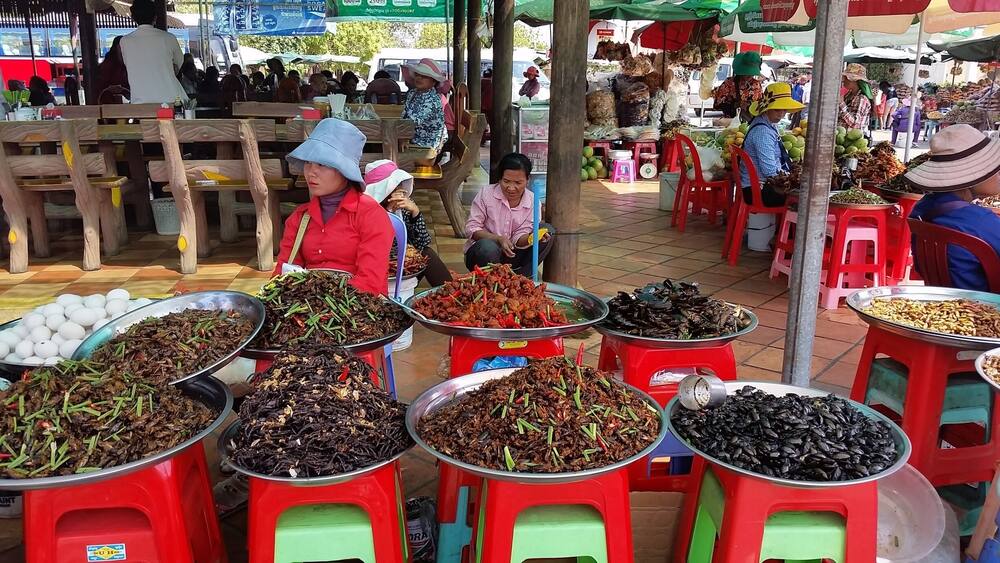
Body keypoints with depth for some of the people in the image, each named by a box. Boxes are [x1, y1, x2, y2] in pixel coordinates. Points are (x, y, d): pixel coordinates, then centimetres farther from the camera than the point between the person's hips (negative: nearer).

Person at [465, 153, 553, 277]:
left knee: (547, 230, -13)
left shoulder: (532, 201, -4)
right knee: (488, 246, -40)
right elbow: (472, 228, -10)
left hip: (511, 257, 4)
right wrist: (498, 239, -27)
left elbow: (518, 239, -7)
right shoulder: (486, 193, -10)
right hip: (481, 253, -3)